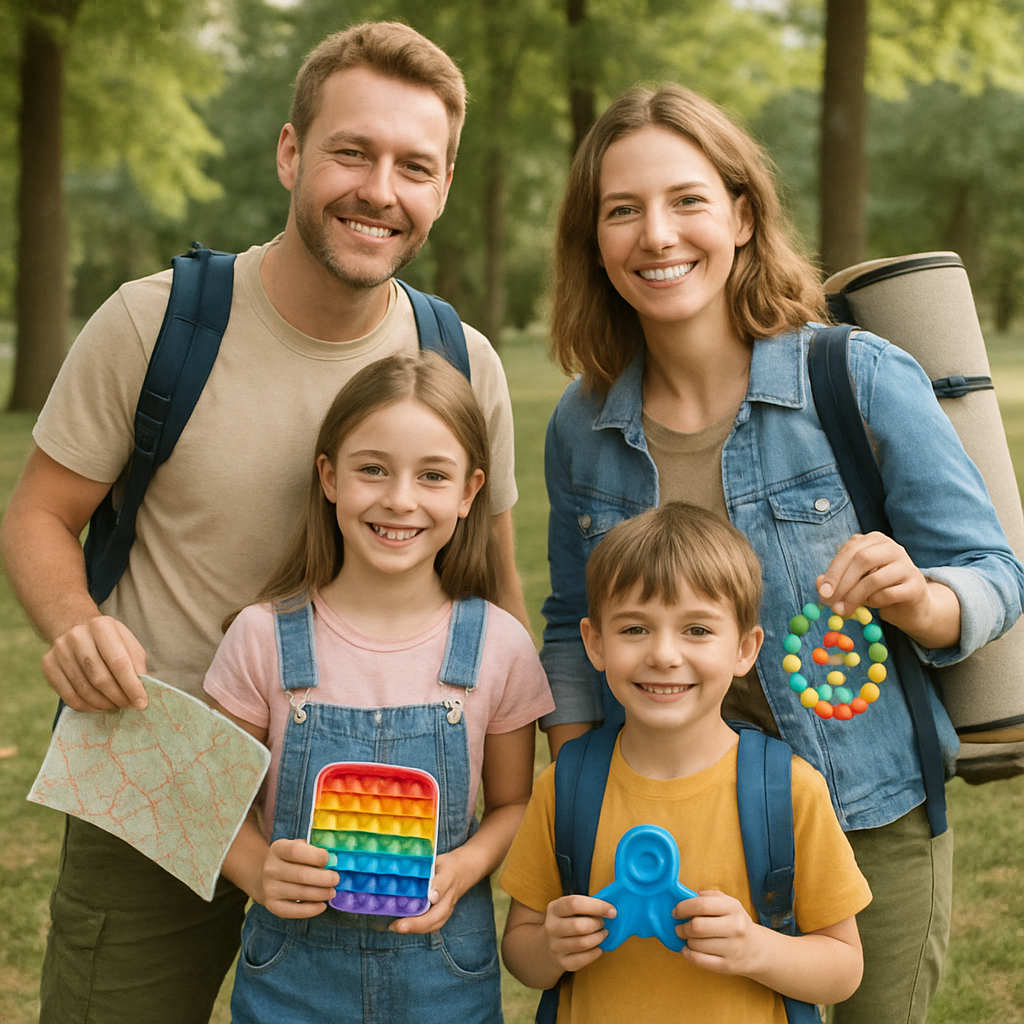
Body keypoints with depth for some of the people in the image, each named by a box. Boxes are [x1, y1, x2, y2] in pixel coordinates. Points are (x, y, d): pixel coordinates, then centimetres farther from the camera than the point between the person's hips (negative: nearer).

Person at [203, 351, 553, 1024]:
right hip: (293, 969, 0)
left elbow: (514, 803, 4)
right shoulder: (264, 637, -9)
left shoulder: (500, 647, -8)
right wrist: (258, 872, -19)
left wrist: (463, 867, -15)